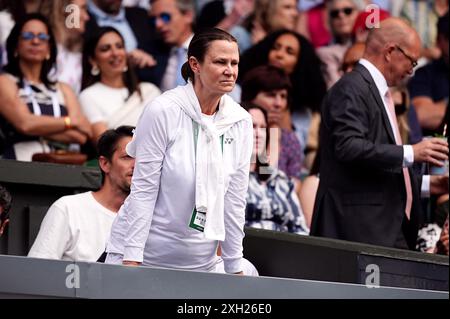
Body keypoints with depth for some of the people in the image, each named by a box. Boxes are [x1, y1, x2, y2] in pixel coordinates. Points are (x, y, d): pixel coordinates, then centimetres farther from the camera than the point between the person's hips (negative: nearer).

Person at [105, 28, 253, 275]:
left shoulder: (241, 122, 1)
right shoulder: (162, 111, -11)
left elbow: (234, 201, 5)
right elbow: (143, 191, -12)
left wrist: (235, 270, 5)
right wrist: (131, 262, -15)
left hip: (200, 263, 4)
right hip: (146, 254, -4)